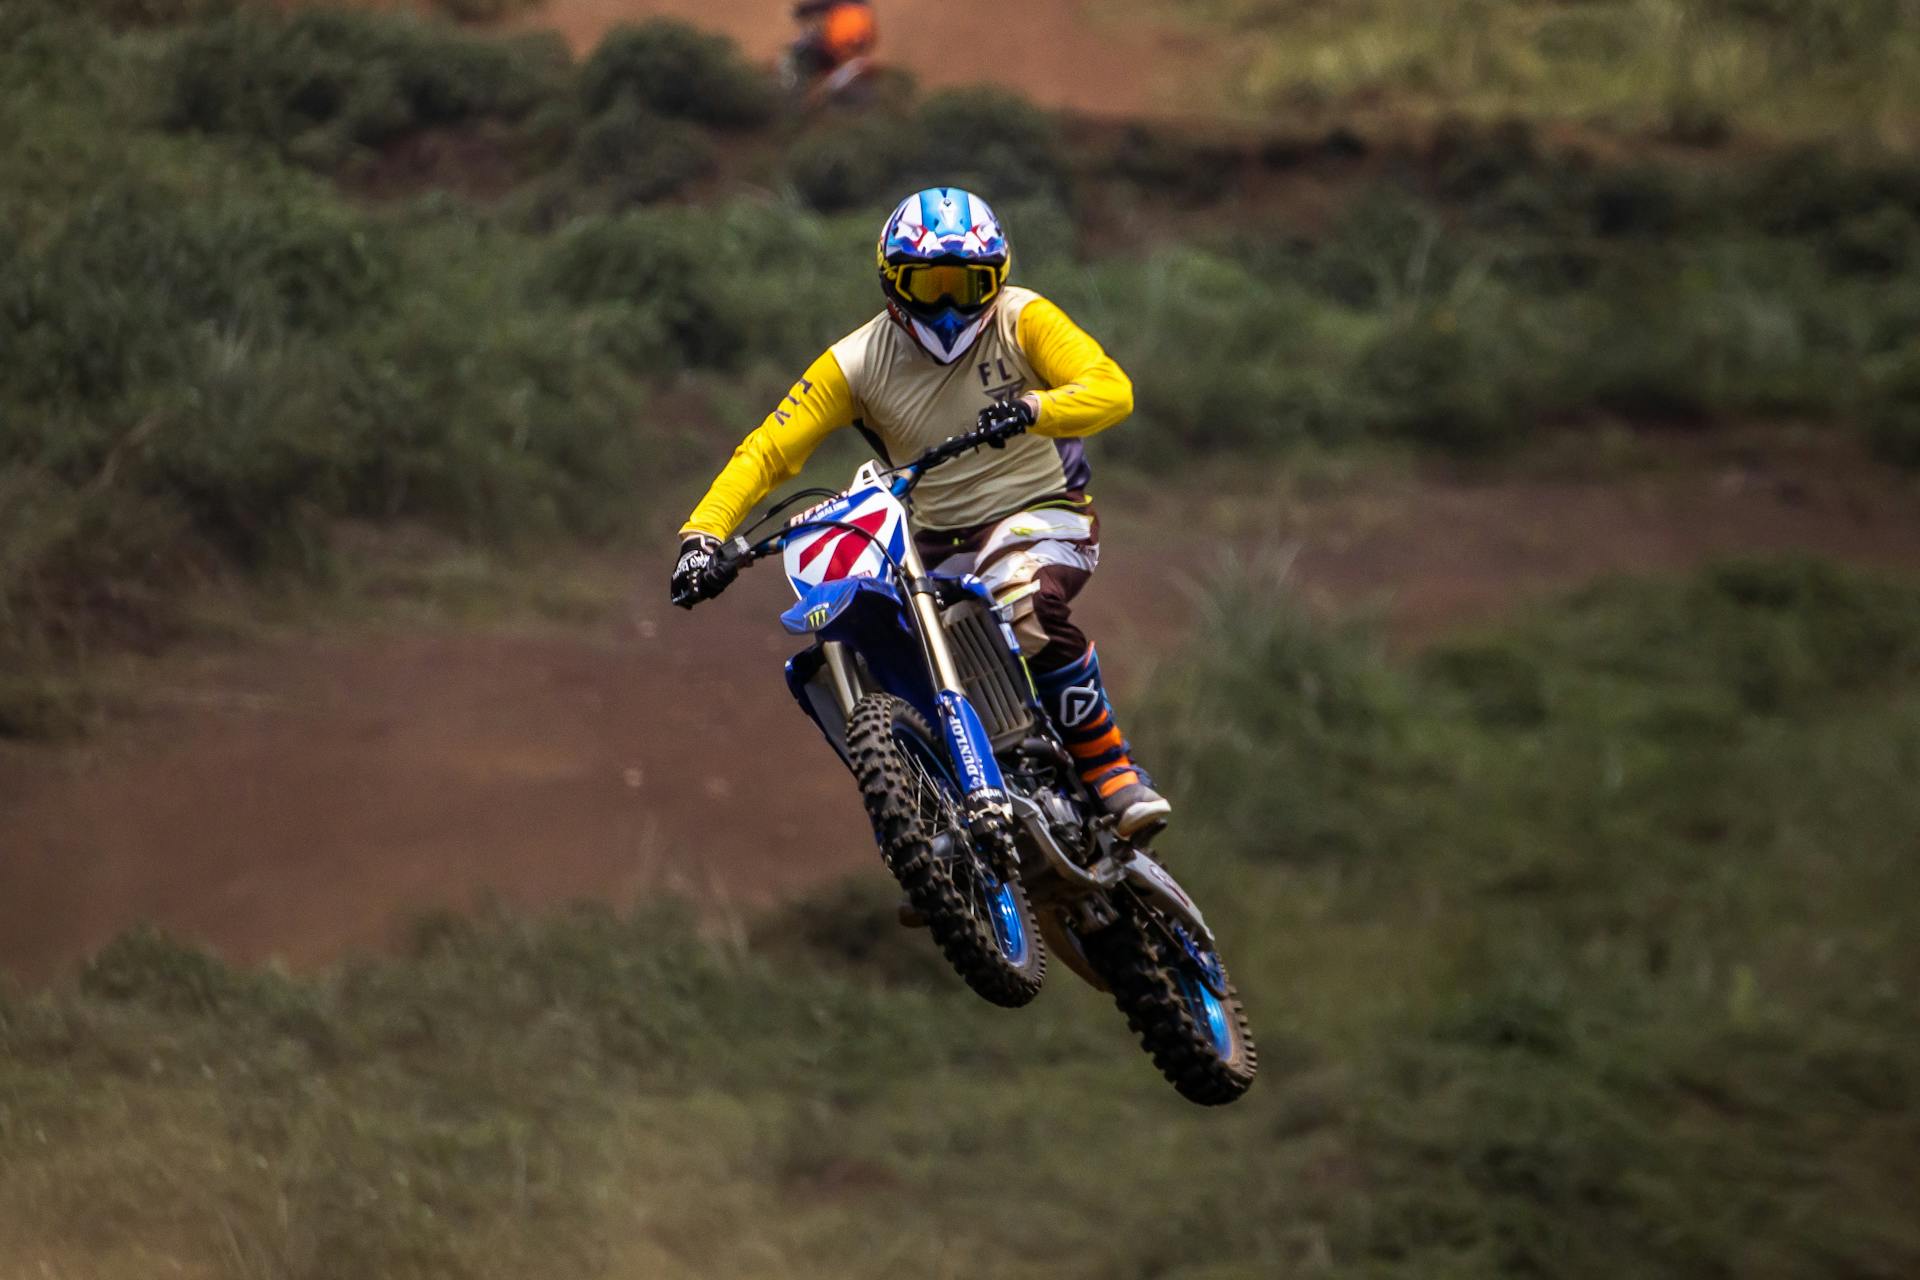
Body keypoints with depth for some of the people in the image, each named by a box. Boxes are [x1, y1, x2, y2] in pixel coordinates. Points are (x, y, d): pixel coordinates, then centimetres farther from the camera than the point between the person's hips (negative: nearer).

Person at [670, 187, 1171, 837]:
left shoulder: (1021, 319, -7)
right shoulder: (858, 362, -1)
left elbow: (1112, 389, -21)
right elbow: (768, 449, -6)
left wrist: (1032, 409, -42)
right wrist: (702, 534, -21)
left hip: (1041, 514, -4)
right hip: (936, 543, 4)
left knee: (1028, 606, -37)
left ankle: (1110, 768, -26)